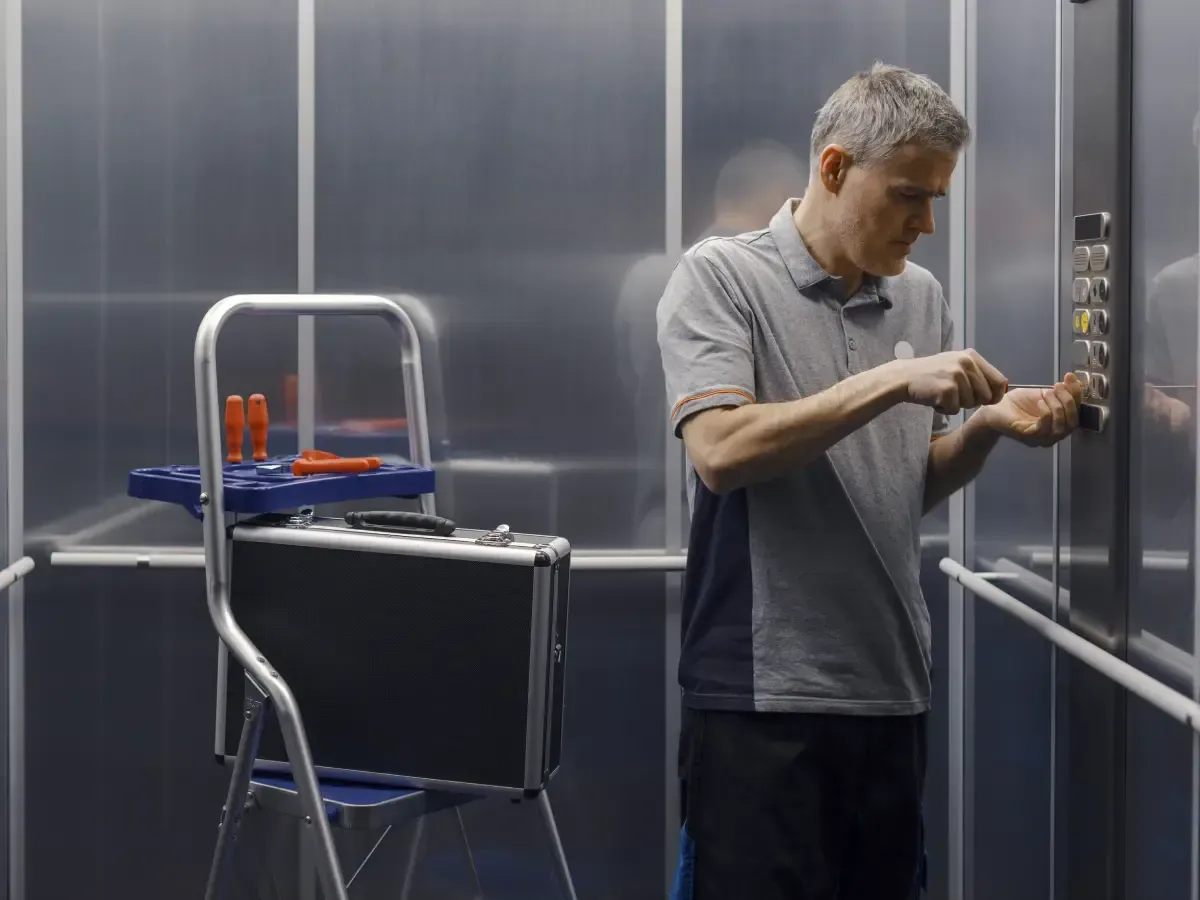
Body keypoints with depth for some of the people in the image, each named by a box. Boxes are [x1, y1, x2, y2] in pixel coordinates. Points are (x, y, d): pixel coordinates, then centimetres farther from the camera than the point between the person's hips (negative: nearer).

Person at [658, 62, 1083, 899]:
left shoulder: (922, 296, 12)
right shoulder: (720, 275, -5)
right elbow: (719, 452, -18)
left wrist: (987, 426, -2)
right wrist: (893, 381, -20)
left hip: (892, 687, 6)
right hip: (763, 691, -6)